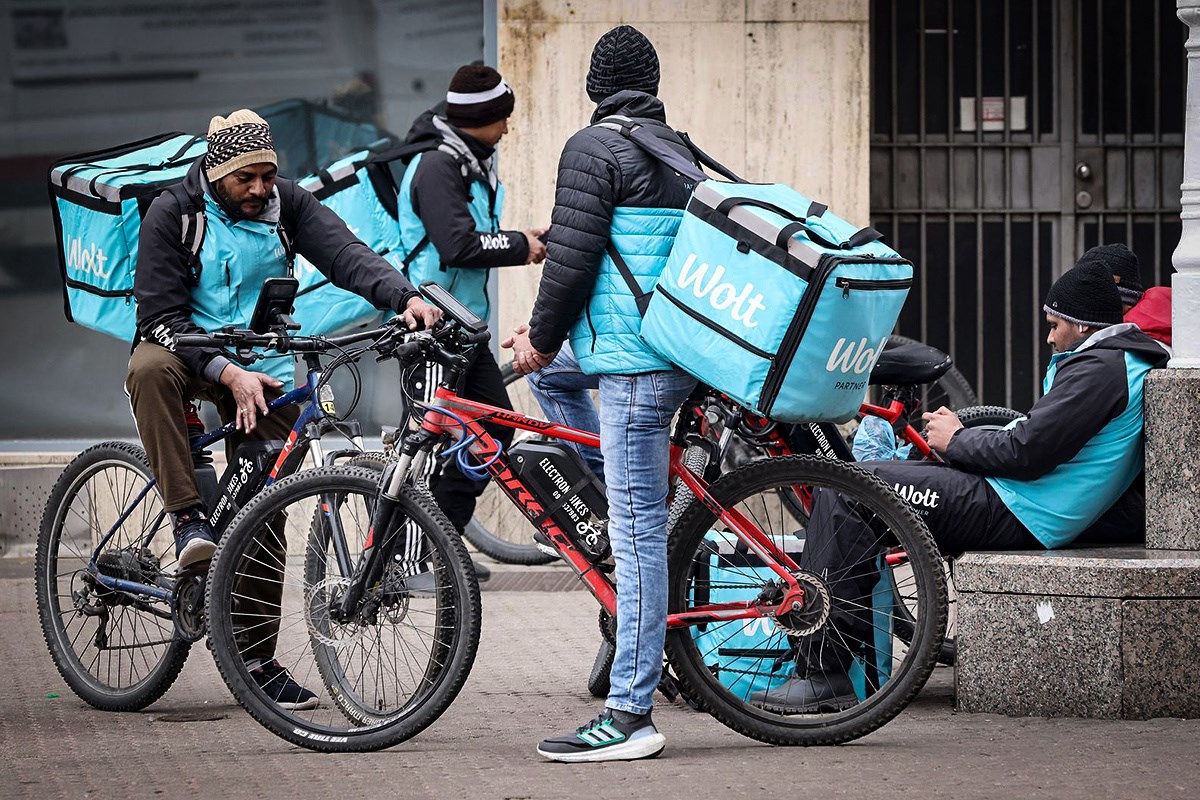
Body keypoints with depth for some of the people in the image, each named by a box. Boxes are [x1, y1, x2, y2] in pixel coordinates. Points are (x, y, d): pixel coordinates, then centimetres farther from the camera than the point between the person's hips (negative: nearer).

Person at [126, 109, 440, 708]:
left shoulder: (286, 205, -4)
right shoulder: (172, 213, -12)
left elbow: (344, 253, -18)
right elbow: (161, 317, -17)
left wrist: (405, 297, -37)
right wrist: (228, 373, -30)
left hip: (262, 372, 2)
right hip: (191, 352, -2)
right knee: (150, 367, -39)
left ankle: (256, 656, 9)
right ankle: (189, 519, -36)